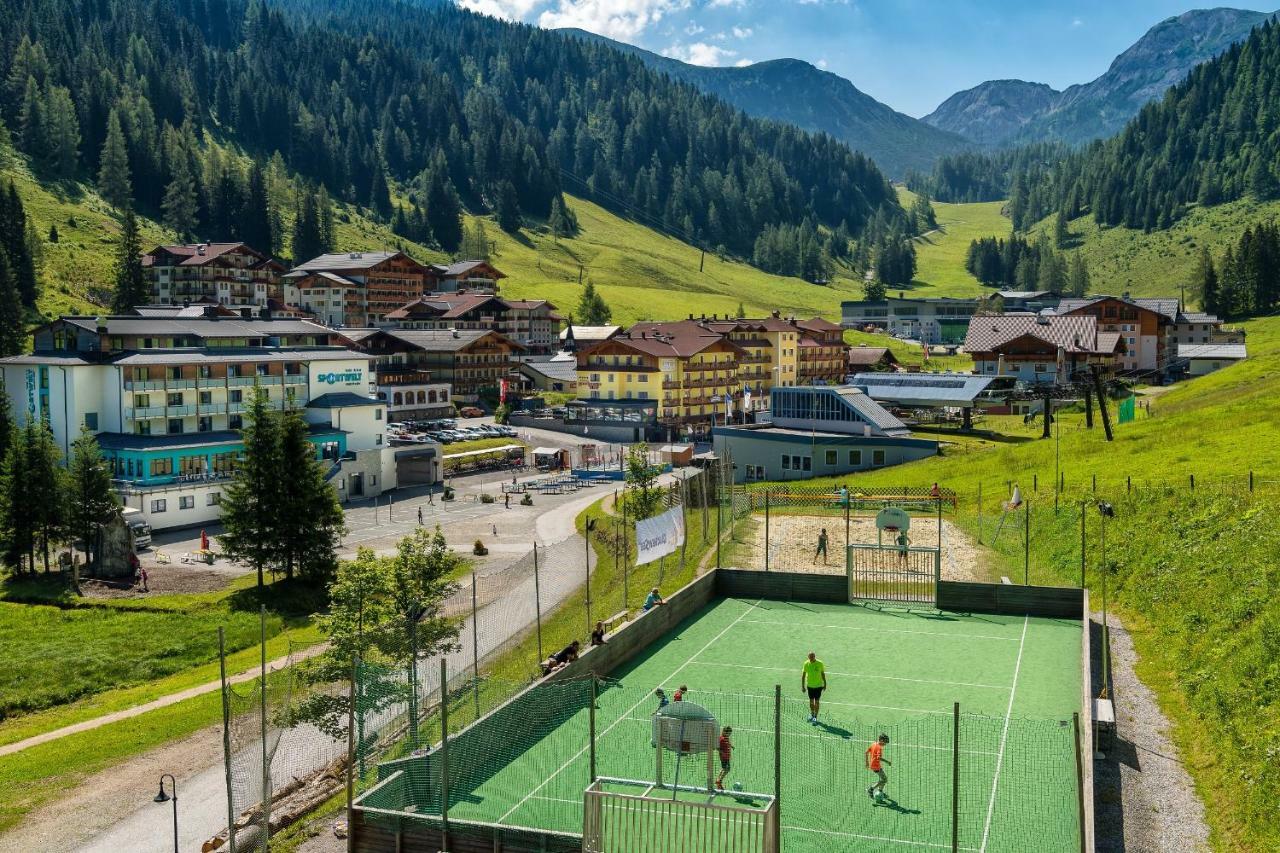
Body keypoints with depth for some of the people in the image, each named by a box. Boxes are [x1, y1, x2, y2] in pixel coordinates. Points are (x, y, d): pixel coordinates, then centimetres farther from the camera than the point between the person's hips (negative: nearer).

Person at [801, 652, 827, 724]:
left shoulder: (820, 664, -12)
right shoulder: (806, 664, -9)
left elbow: (823, 674, 2)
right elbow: (803, 675, -2)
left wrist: (825, 684, 8)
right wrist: (803, 686, -5)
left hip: (818, 685, -2)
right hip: (810, 685, 2)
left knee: (817, 701, -1)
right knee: (811, 701, 12)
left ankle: (815, 717, 6)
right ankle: (812, 714, 33)